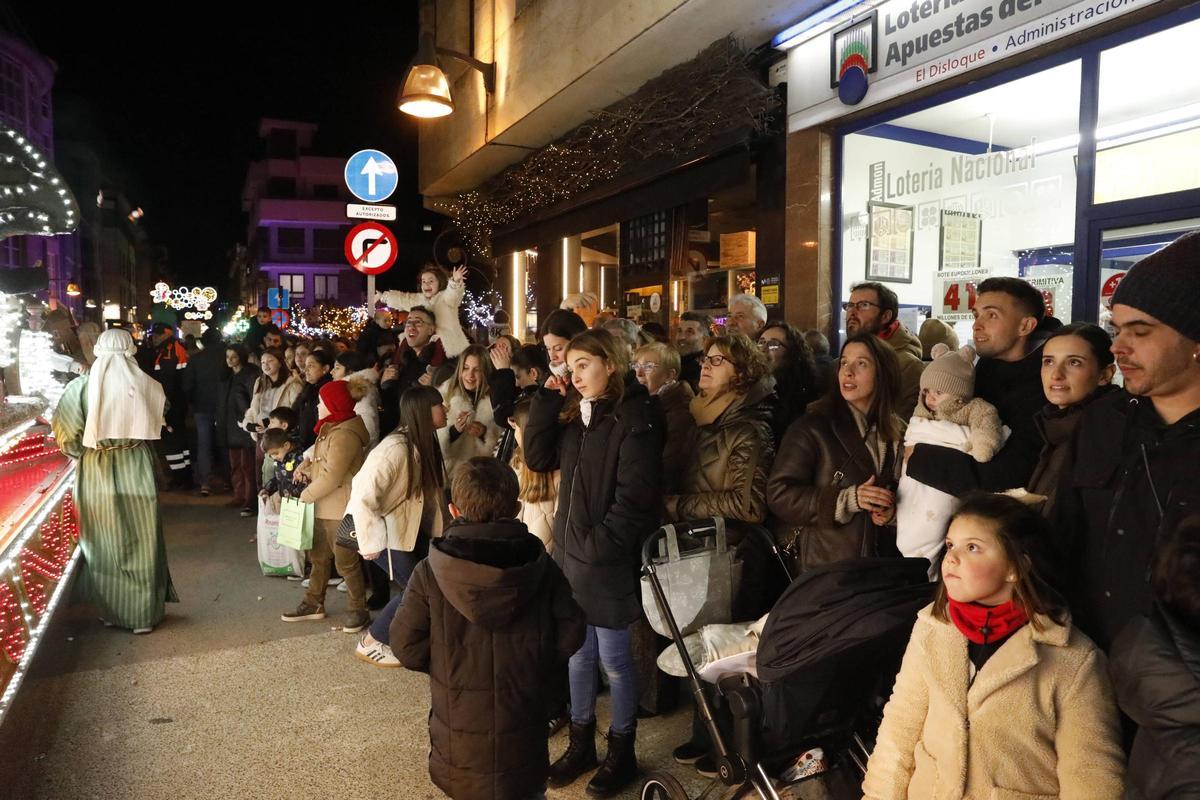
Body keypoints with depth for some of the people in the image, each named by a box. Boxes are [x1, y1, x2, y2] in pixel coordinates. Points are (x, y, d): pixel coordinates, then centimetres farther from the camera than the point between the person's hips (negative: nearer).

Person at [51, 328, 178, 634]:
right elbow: (157, 426, 0)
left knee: (104, 544, 14)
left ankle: (111, 611, 26)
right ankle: (144, 614, 16)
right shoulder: (147, 385, -6)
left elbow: (66, 431, -6)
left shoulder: (81, 386, -5)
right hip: (136, 473, -1)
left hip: (95, 476, 1)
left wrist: (81, 451, 13)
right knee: (141, 543, 10)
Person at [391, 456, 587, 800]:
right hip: (524, 724, 1)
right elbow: (570, 632, -7)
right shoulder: (541, 568, -12)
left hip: (459, 721, -1)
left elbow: (407, 646, -11)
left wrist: (444, 666, 7)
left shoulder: (430, 574, -16)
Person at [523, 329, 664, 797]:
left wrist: (598, 546, -19)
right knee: (578, 653, 17)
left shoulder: (635, 417, -13)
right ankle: (581, 744, 33)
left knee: (613, 658, 7)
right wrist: (548, 400, -2)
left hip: (608, 559, -7)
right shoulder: (574, 414, 10)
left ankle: (621, 753, 25)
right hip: (571, 552, 7)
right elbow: (538, 459, 3)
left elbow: (634, 496, -18)